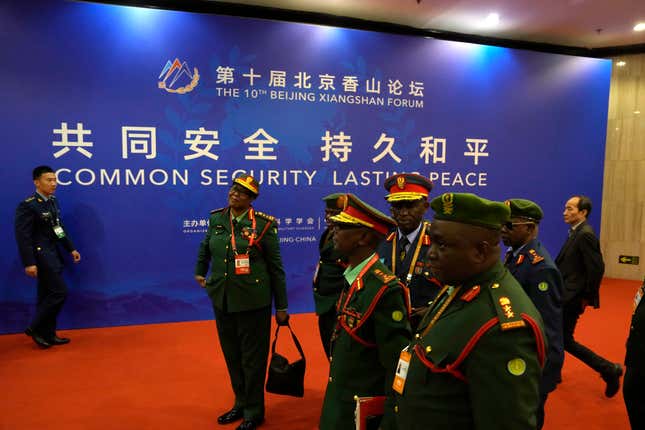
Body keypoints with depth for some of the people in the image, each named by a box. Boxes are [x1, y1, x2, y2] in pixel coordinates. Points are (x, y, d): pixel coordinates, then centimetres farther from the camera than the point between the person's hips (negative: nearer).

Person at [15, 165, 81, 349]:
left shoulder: (53, 202, 10)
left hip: (53, 254, 8)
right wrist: (29, 263, -20)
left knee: (47, 296, 13)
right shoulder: (28, 205, -15)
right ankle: (35, 328, 8)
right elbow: (23, 236, -17)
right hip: (41, 255, -8)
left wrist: (71, 249, 14)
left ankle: (47, 335, 23)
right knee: (59, 292, -8)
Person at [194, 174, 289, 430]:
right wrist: (200, 272, 25)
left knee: (252, 358, 8)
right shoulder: (216, 219, 2)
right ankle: (241, 404, 38)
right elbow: (205, 247, 23)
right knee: (231, 356, 17)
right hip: (222, 299, 5)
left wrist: (281, 306, -6)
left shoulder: (263, 224, -12)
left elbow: (276, 267, -8)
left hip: (253, 301, -5)